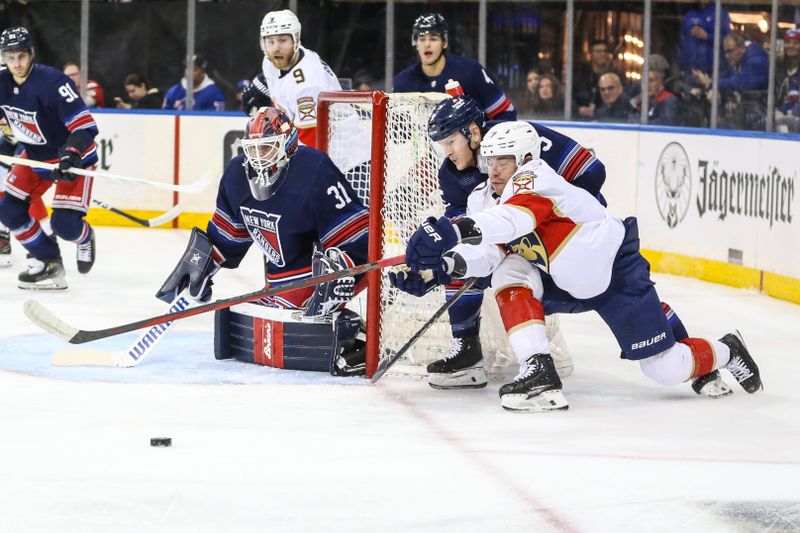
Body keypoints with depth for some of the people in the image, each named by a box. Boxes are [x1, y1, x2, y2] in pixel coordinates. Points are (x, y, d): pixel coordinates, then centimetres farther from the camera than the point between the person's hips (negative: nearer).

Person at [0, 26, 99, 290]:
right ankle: (48, 261, 14)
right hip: (36, 156, 7)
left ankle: (84, 239, 21)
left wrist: (71, 155, -47)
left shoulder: (53, 82, -30)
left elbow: (86, 126, -33)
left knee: (63, 223, -16)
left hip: (73, 156, -7)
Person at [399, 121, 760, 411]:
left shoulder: (535, 178, -27)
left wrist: (458, 229, -65)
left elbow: (516, 218, -49)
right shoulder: (484, 199, -3)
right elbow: (486, 252, -17)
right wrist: (449, 261, -38)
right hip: (564, 282, 8)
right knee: (509, 274, -18)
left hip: (614, 270, -7)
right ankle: (538, 370, -20)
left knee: (666, 369, -6)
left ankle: (724, 352, 26)